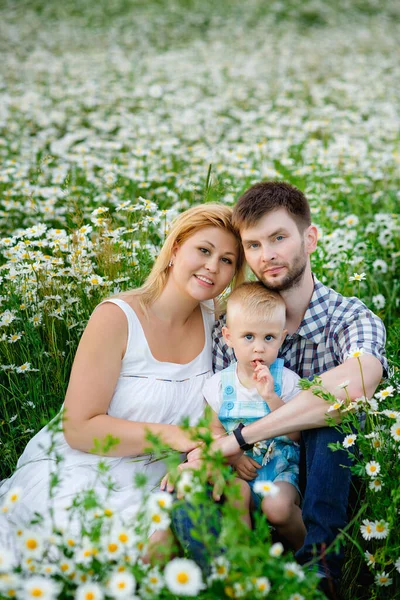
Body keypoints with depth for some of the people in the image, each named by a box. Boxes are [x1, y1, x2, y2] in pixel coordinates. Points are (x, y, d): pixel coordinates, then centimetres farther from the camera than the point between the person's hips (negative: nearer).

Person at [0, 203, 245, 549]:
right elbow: (79, 429, -18)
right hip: (78, 475, -5)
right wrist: (176, 436, -23)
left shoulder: (215, 320, 2)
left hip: (154, 479, 5)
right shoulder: (118, 318, -15)